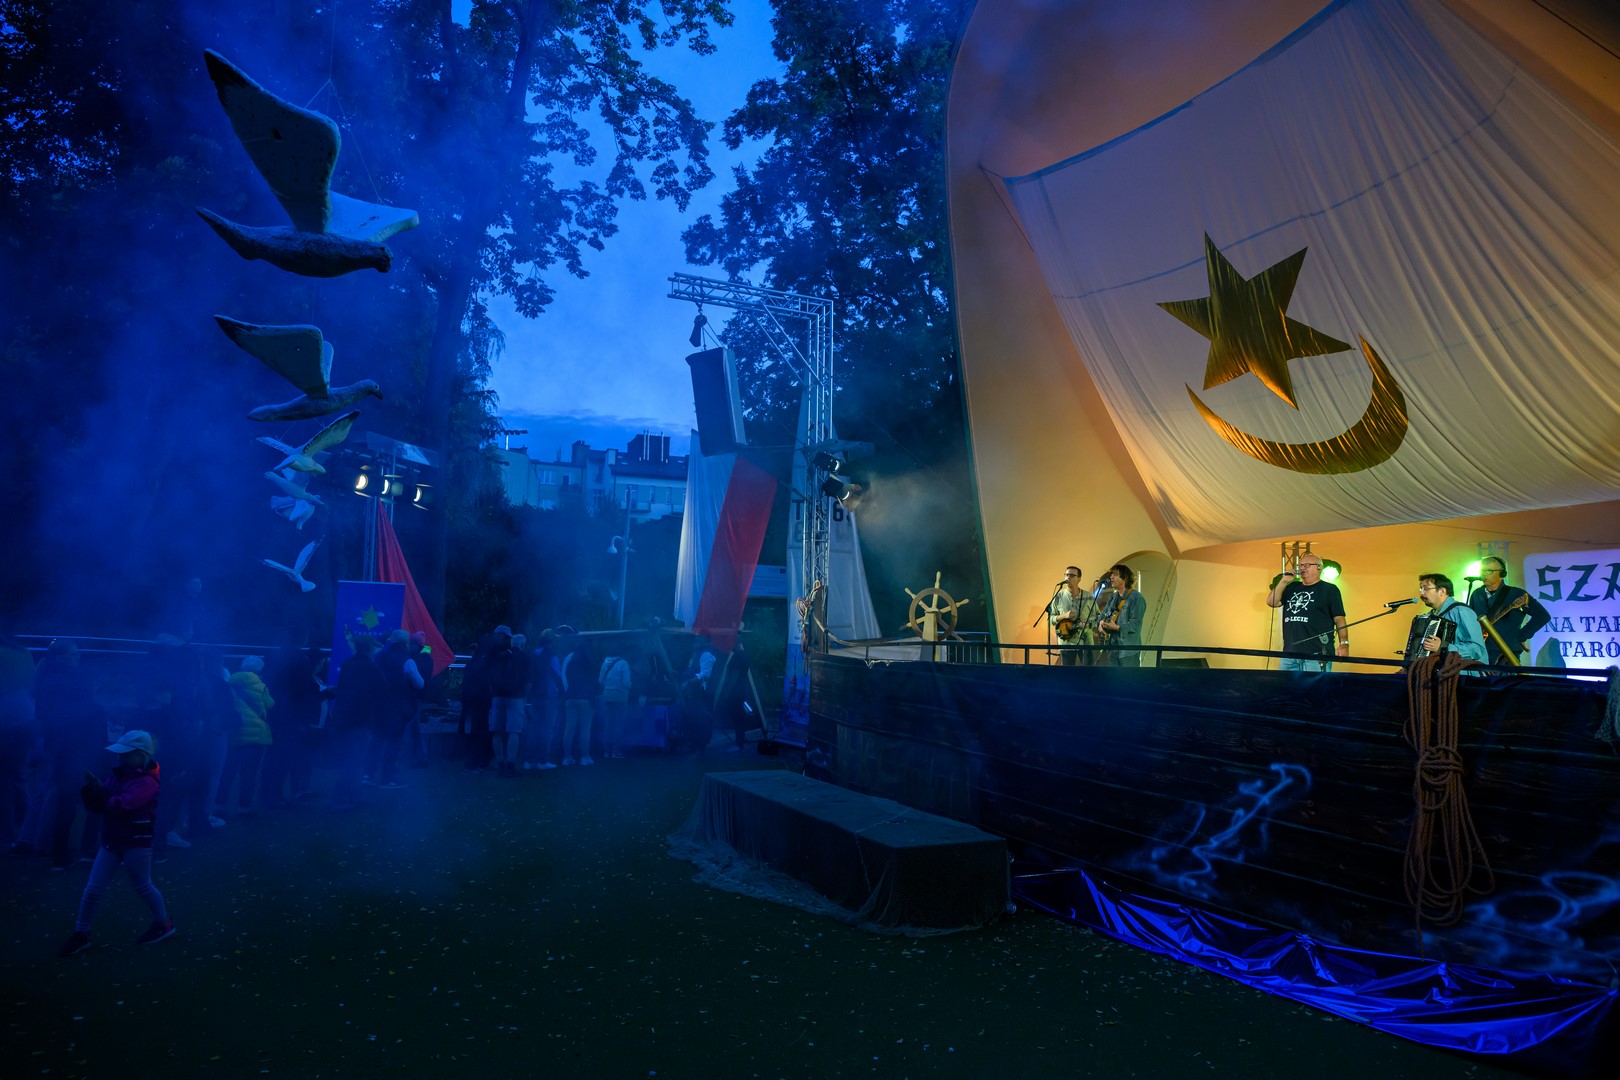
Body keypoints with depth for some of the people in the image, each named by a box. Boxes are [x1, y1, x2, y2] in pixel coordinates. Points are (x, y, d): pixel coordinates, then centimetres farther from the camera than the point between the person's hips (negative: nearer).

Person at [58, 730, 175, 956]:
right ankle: (80, 935, 19)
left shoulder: (147, 782, -18)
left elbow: (120, 805, -29)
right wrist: (91, 790, -15)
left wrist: (99, 791, -20)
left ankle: (164, 923, 27)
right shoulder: (116, 775, 4)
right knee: (92, 889, 5)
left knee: (143, 887, 9)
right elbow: (96, 806, 3)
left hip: (137, 843, -7)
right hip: (111, 841, 7)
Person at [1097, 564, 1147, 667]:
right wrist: (1101, 622, -5)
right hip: (1113, 648, 8)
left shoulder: (1136, 598, -10)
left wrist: (1117, 627, -29)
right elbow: (1103, 615, 18)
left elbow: (1135, 624, -17)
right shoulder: (1112, 597, 15)